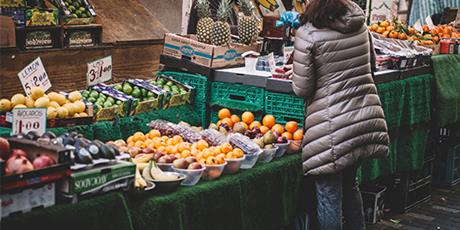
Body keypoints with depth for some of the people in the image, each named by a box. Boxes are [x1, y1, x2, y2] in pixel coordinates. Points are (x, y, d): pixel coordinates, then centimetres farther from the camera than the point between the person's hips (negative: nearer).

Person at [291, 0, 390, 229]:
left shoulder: (308, 34, -13)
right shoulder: (360, 24, 4)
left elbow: (301, 88, -10)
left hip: (333, 126, -6)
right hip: (367, 115, 6)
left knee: (329, 193, 5)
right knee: (349, 184, 23)